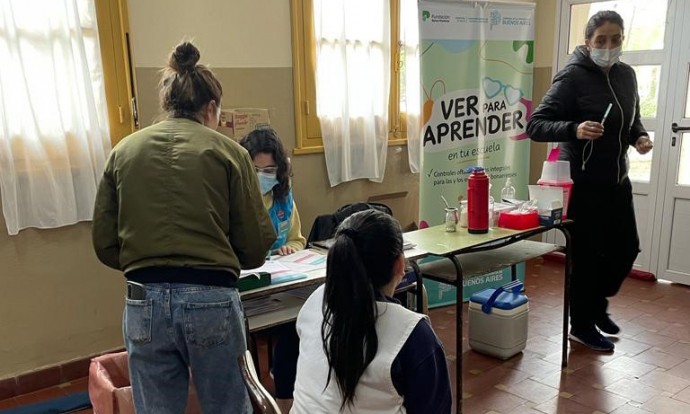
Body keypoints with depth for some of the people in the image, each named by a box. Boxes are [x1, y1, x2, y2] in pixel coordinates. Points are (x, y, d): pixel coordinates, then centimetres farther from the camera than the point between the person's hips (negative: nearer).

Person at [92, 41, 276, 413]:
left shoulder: (123, 152, 7)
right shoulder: (228, 151, -1)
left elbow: (105, 246, 8)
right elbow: (255, 247, -2)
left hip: (144, 302, 3)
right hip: (212, 300, -2)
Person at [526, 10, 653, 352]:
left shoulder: (626, 75, 7)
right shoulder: (573, 77, -14)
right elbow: (535, 125, -19)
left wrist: (639, 136, 0)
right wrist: (574, 129, -35)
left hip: (617, 181, 7)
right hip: (584, 183, -7)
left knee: (626, 248, 14)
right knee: (587, 254, 2)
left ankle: (596, 304, 38)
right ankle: (582, 326, 21)